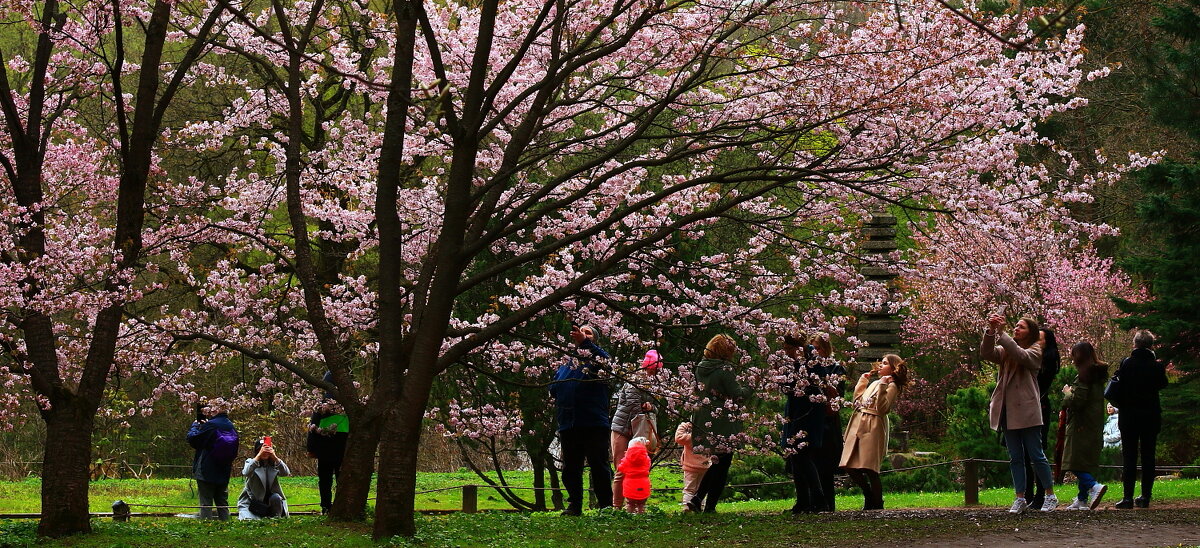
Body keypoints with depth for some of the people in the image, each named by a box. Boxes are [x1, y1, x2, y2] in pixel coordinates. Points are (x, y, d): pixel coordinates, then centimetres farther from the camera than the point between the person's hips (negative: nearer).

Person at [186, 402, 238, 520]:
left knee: (206, 502, -3)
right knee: (222, 502, 15)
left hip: (207, 472, -6)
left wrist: (195, 425, 9)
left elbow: (192, 439, -11)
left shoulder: (210, 425, -17)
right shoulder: (231, 426, 4)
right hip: (224, 472, 6)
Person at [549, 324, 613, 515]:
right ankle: (574, 505, 14)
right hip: (568, 424, 5)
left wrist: (585, 342, -35)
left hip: (594, 422, -5)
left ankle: (606, 505, 0)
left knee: (599, 466, -4)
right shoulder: (566, 363, 22)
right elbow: (553, 388, 27)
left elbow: (605, 359, -20)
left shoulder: (596, 358, 5)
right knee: (570, 467, 7)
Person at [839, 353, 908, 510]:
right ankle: (870, 498, 19)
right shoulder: (874, 383, 23)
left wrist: (883, 386, -20)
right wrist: (862, 381, 26)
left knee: (869, 468, -11)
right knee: (850, 467, 3)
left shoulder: (891, 386, -3)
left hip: (874, 428, -8)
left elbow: (882, 408, -16)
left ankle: (877, 503, 1)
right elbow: (857, 401, 22)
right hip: (858, 425, 8)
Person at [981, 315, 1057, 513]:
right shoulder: (1005, 352, 15)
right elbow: (986, 353, -4)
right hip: (1008, 412, 5)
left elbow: (1020, 355, -21)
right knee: (1015, 458, 7)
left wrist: (1001, 333, -24)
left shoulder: (1035, 351, 0)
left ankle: (1051, 496, 8)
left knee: (1036, 456, -2)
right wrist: (990, 331, -20)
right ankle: (1020, 498, 10)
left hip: (1027, 412, -5)